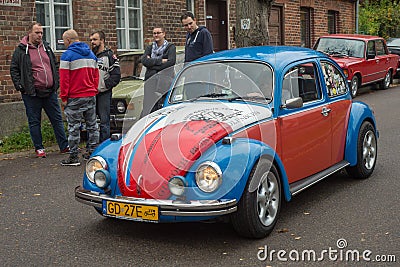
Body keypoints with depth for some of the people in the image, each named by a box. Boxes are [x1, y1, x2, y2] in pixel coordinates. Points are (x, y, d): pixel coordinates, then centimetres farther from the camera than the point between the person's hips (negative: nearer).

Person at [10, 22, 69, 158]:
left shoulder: (46, 47, 13)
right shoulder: (21, 50, -2)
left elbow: (55, 65, 20)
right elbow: (14, 69, 0)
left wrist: (57, 82, 9)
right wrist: (20, 86, -9)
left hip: (50, 92, 4)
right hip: (31, 93, -4)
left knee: (57, 119, 8)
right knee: (34, 121, 5)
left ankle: (64, 146, 15)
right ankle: (39, 148, 15)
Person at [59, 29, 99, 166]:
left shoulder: (67, 55, -8)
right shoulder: (91, 54, 12)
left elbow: (64, 78, -11)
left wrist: (64, 97, -6)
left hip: (75, 98, -6)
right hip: (91, 96, 6)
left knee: (74, 127, -1)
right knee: (92, 125, 13)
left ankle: (73, 157, 2)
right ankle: (92, 152, 19)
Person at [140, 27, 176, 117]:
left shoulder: (170, 47, 7)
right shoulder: (150, 48, 19)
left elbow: (171, 62, -10)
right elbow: (144, 60, 0)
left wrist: (152, 62, -6)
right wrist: (161, 61, -8)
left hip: (165, 80, -3)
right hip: (150, 81, 4)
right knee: (149, 106, -4)